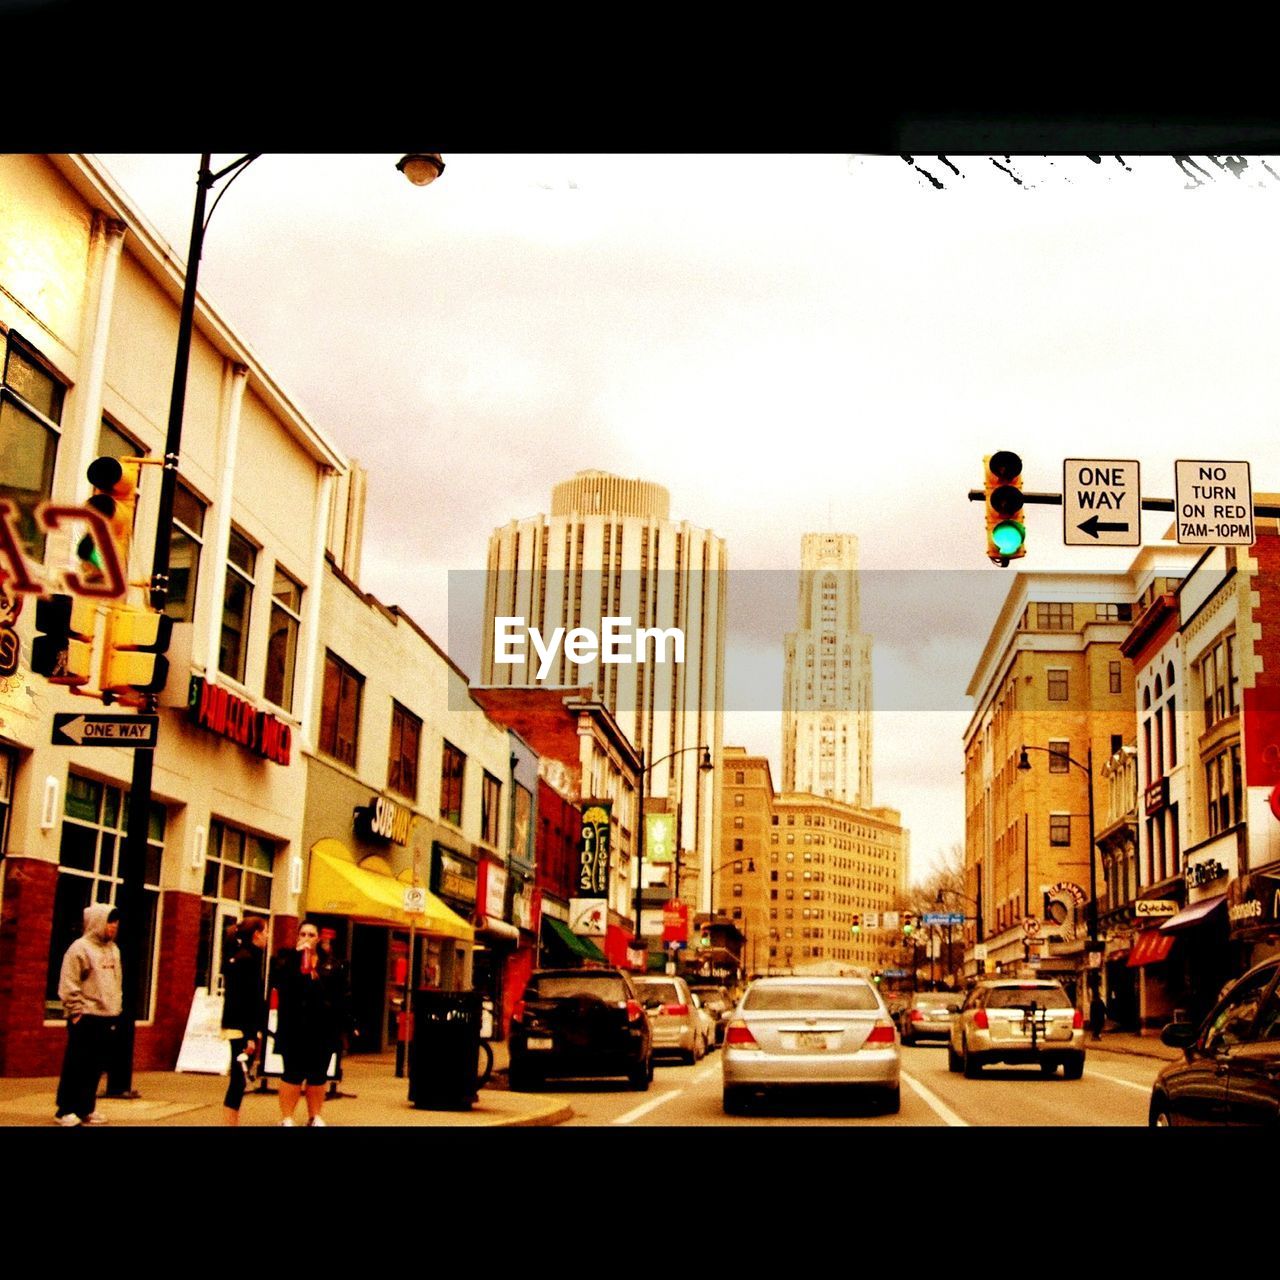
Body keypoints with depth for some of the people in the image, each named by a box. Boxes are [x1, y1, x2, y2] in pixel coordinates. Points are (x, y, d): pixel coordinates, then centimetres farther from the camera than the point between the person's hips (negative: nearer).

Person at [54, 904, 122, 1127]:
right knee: (77, 1065, -2)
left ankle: (86, 1108, 18)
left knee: (96, 1066, 10)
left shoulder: (113, 949, 14)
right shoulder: (80, 948, -9)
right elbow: (68, 986, -12)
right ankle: (66, 1110, 5)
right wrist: (76, 1012, -14)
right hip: (86, 1018, -7)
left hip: (107, 1018, 7)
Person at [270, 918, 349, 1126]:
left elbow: (341, 998, 6)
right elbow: (277, 981, -18)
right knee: (293, 1073, 0)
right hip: (294, 1026, -2)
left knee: (318, 1075, 11)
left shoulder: (332, 963, 7)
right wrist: (296, 954, -20)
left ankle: (315, 1116, 22)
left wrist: (342, 1025, 1)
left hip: (323, 1028, 3)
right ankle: (286, 1118, 7)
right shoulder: (287, 958, 2)